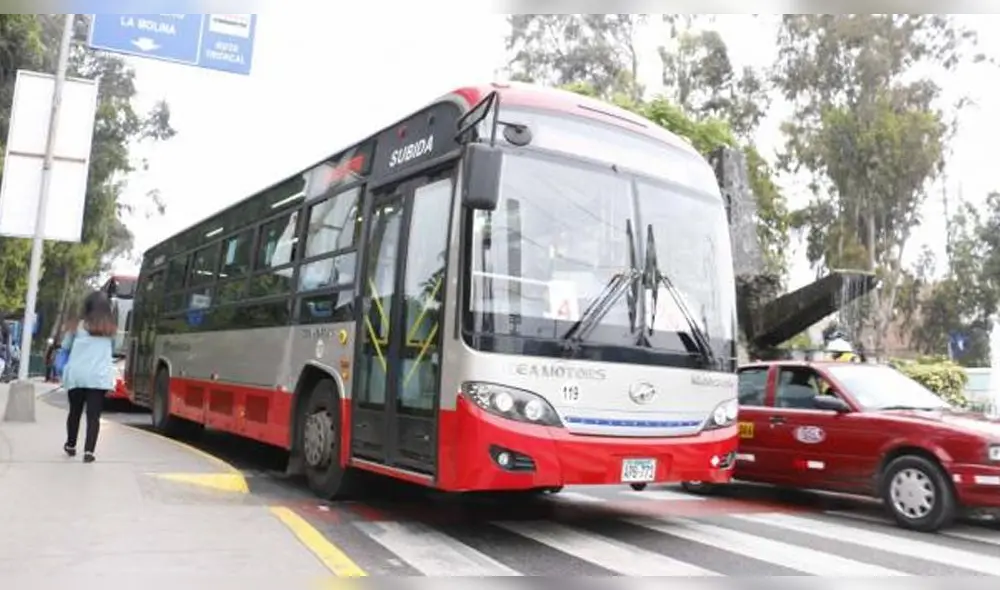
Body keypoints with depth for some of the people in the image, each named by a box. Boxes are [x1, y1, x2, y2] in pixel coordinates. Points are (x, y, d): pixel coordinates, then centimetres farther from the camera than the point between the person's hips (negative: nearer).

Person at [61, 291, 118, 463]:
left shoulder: (78, 325, 3)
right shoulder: (111, 328, 4)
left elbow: (65, 346, 18)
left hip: (76, 374, 1)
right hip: (99, 376, -1)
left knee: (75, 411, 19)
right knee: (93, 415, -2)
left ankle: (70, 445, 35)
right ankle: (89, 451, -12)